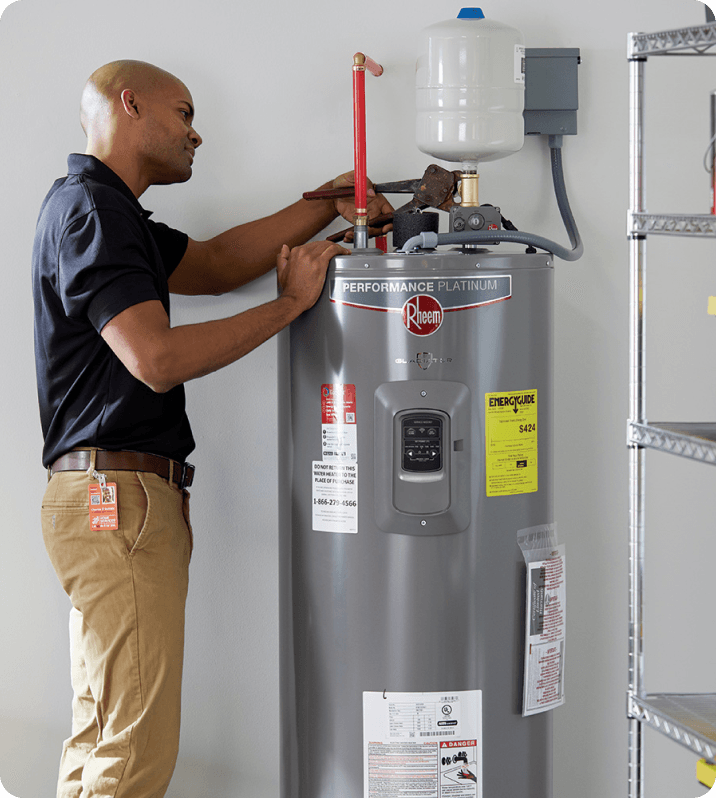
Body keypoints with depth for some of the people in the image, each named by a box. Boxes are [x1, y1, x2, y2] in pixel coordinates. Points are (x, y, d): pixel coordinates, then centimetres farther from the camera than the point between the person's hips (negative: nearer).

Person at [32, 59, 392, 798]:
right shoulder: (87, 210, -12)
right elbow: (159, 358, -21)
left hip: (116, 503, 11)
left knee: (102, 739, 14)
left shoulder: (105, 212, 21)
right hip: (119, 497, -11)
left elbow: (213, 264, 20)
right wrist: (290, 303, -12)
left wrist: (326, 205, 14)